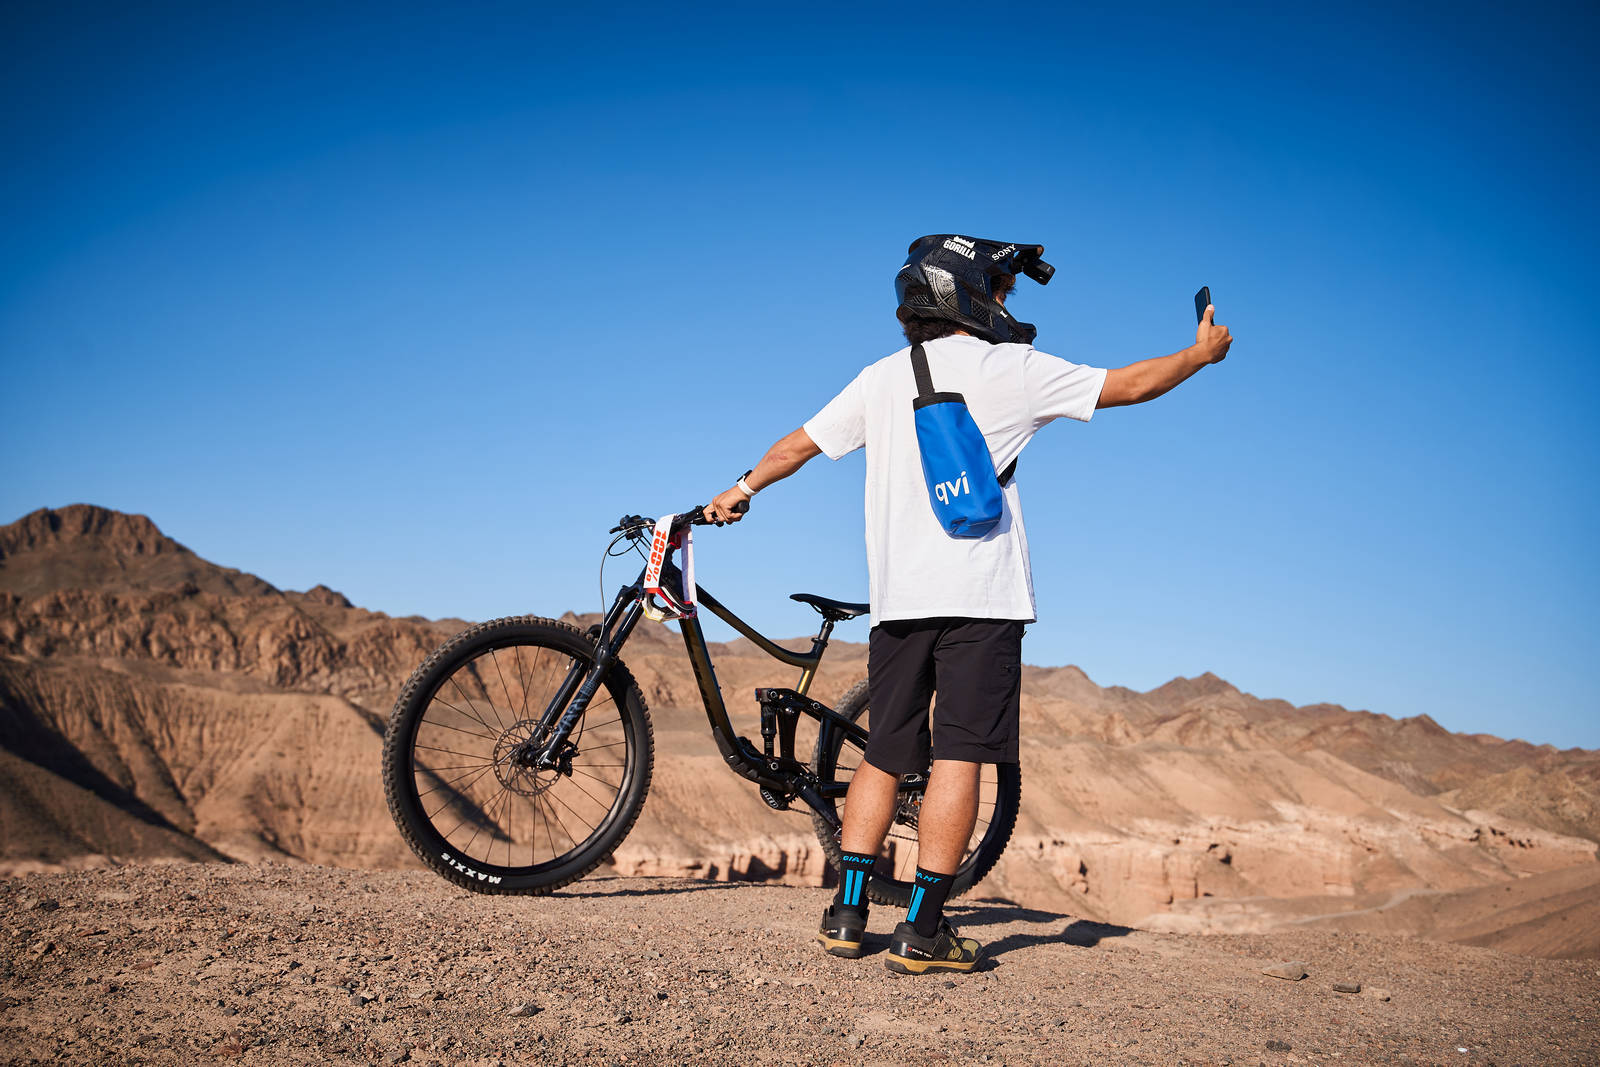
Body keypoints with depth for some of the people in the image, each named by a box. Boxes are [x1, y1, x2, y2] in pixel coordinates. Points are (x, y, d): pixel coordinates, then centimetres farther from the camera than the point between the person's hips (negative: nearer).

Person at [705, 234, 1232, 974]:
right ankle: (922, 932, -3)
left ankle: (847, 913, 13)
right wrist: (1202, 352, 26)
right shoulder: (1012, 369, 0)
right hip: (980, 595, -5)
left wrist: (742, 490, 38)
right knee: (957, 758, -3)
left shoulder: (882, 378, 12)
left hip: (896, 598, 5)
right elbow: (1130, 385, 8)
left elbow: (799, 444, 21)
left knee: (884, 755, 12)